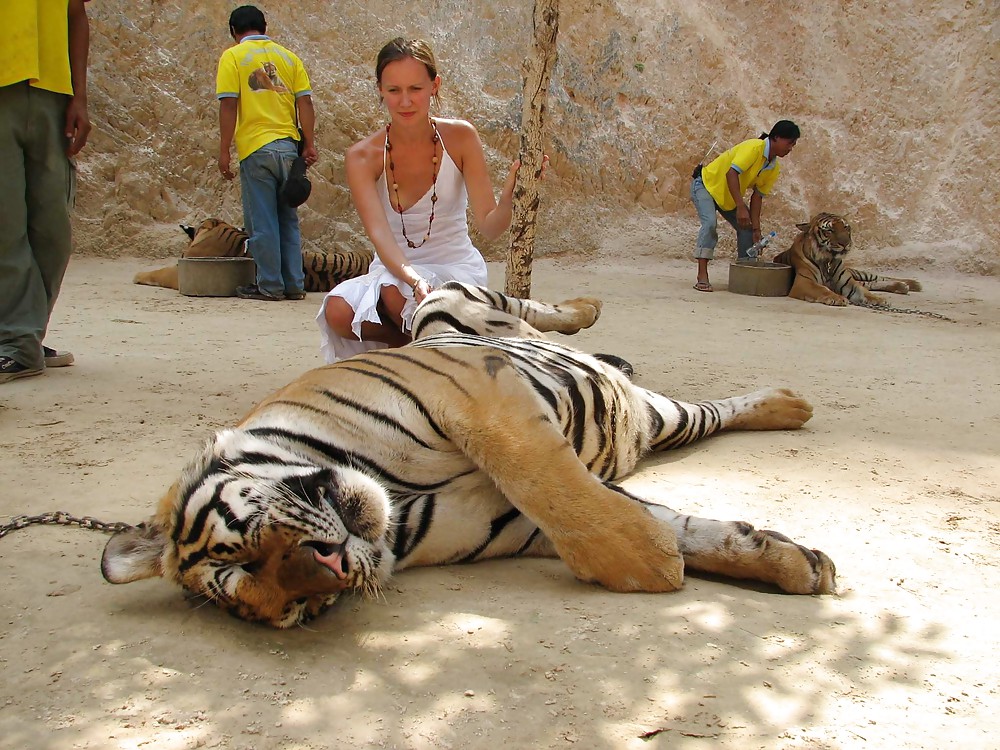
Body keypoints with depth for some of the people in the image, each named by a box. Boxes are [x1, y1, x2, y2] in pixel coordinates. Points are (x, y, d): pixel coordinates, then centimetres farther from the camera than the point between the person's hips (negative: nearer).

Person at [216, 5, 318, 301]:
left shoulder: (233, 56, 1)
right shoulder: (288, 57, 12)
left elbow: (229, 105, -7)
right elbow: (305, 102, 4)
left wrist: (224, 150, -4)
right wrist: (309, 144, 6)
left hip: (256, 147, -4)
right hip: (289, 146, 4)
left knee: (262, 222, 2)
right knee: (289, 220, 11)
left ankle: (270, 286, 4)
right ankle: (294, 285, 12)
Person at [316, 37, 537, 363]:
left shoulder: (460, 137, -9)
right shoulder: (362, 157, -9)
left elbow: (489, 227, -12)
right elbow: (378, 231, -23)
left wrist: (508, 196, -35)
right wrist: (411, 277, -43)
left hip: (456, 267, -2)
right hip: (393, 269, 2)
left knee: (394, 293, -34)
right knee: (338, 311, -28)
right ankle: (410, 345, 2)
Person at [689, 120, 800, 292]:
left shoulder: (774, 169, -3)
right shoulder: (754, 148, -27)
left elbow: (757, 196, -4)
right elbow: (731, 173, -37)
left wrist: (756, 228, -13)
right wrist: (741, 207, -44)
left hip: (730, 197, 9)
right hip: (706, 184, -9)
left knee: (747, 229, 1)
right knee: (710, 223, -28)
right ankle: (702, 277, -31)